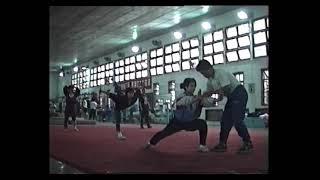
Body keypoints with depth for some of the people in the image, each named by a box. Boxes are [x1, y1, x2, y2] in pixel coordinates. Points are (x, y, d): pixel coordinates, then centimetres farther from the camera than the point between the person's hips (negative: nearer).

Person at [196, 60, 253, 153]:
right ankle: (222, 144, 10)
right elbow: (208, 93, 12)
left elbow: (225, 89, -27)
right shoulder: (210, 80, 7)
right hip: (231, 97, 10)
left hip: (239, 93, -9)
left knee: (237, 120, -14)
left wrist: (211, 92, -19)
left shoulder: (220, 73, -20)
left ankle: (248, 143, -3)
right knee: (225, 120, 5)